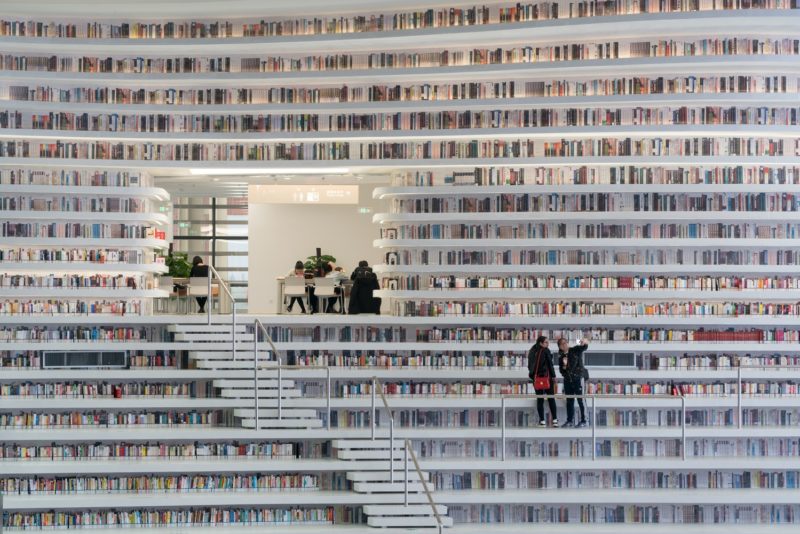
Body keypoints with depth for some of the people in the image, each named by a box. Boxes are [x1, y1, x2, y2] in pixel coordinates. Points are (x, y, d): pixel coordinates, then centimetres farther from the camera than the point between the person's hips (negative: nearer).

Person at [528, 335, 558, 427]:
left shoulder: (532, 351, 8)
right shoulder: (545, 351, -8)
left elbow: (530, 365, 11)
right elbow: (550, 364, -9)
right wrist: (553, 376, -3)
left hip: (536, 377, 4)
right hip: (546, 376, -4)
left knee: (540, 399, 6)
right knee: (551, 398, 4)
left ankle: (542, 420, 2)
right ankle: (554, 419, 1)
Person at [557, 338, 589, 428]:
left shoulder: (575, 350, -2)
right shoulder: (561, 357, 8)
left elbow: (584, 348, -21)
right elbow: (561, 371, 7)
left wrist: (584, 343, -44)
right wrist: (564, 365, -14)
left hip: (578, 379, -5)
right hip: (567, 380, 5)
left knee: (581, 400, -6)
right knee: (569, 401, 10)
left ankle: (583, 421, -4)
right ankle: (570, 420, 17)